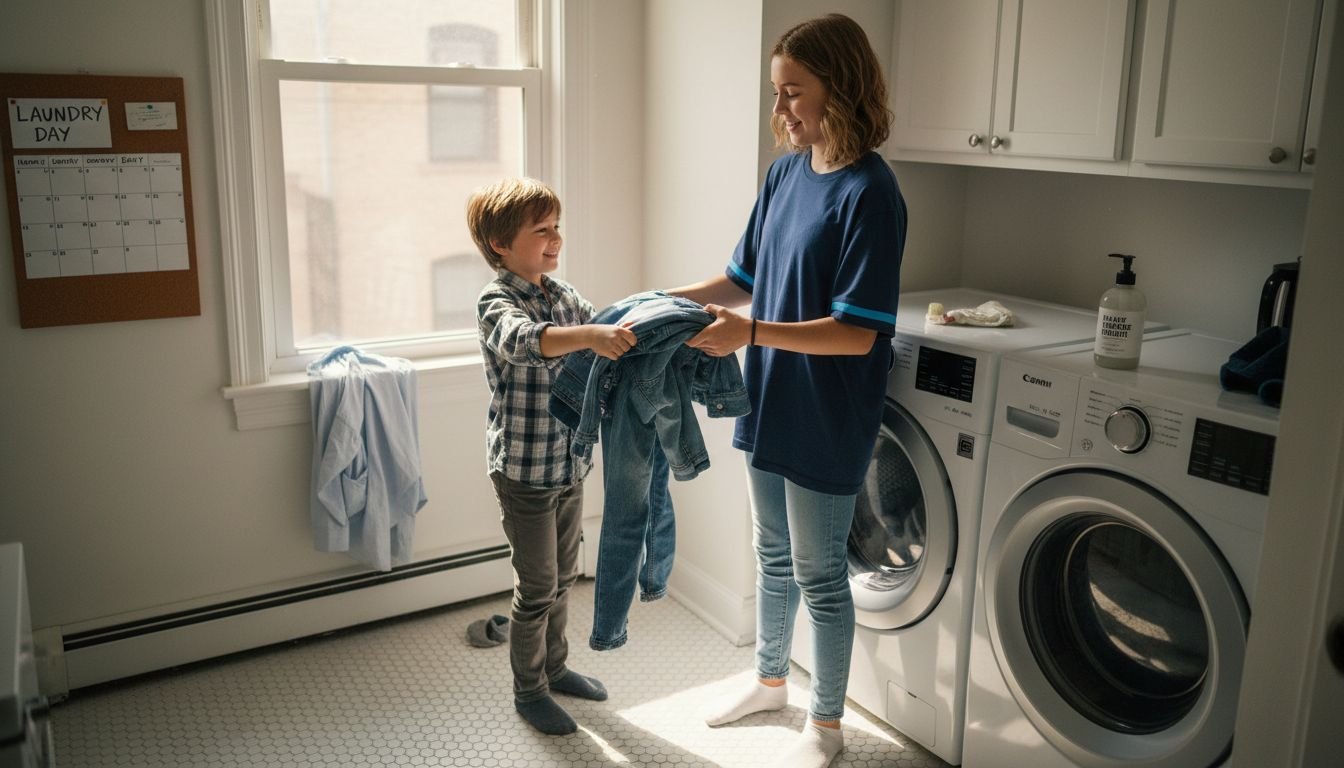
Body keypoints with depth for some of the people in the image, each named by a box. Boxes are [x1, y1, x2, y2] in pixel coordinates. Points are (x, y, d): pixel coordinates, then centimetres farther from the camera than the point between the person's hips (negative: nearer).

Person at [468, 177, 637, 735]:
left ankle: (554, 667, 40)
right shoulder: (496, 302, -17)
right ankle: (528, 690, 25)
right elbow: (522, 339, -39)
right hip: (524, 471, -7)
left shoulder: (565, 295, 5)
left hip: (571, 463, 7)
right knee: (536, 588, 5)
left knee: (563, 577, 21)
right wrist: (589, 336, -54)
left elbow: (610, 339, 8)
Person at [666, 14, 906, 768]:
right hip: (770, 402, 7)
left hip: (827, 420, -7)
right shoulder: (786, 172, 4)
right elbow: (744, 279, 12)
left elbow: (857, 334, -24)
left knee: (819, 575, 8)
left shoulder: (869, 193, -20)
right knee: (774, 557, 23)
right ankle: (771, 680, 45)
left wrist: (752, 332, -31)